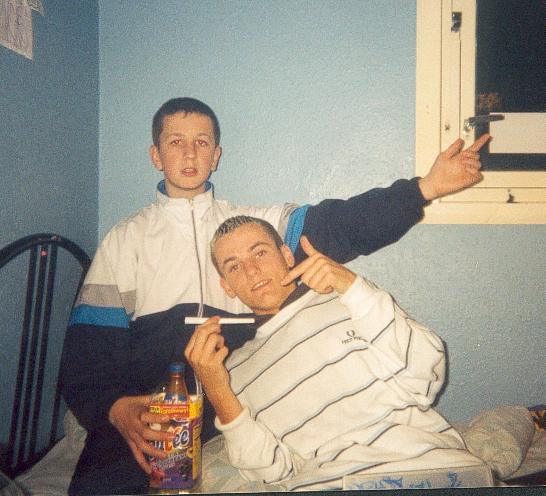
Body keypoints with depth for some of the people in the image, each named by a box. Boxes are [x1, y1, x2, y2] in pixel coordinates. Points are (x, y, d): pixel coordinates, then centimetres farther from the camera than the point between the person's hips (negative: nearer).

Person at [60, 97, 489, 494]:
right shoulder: (125, 239, 11)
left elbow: (337, 224, -1)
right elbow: (89, 344, 4)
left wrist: (426, 187, -14)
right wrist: (113, 407, -16)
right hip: (148, 409, -1)